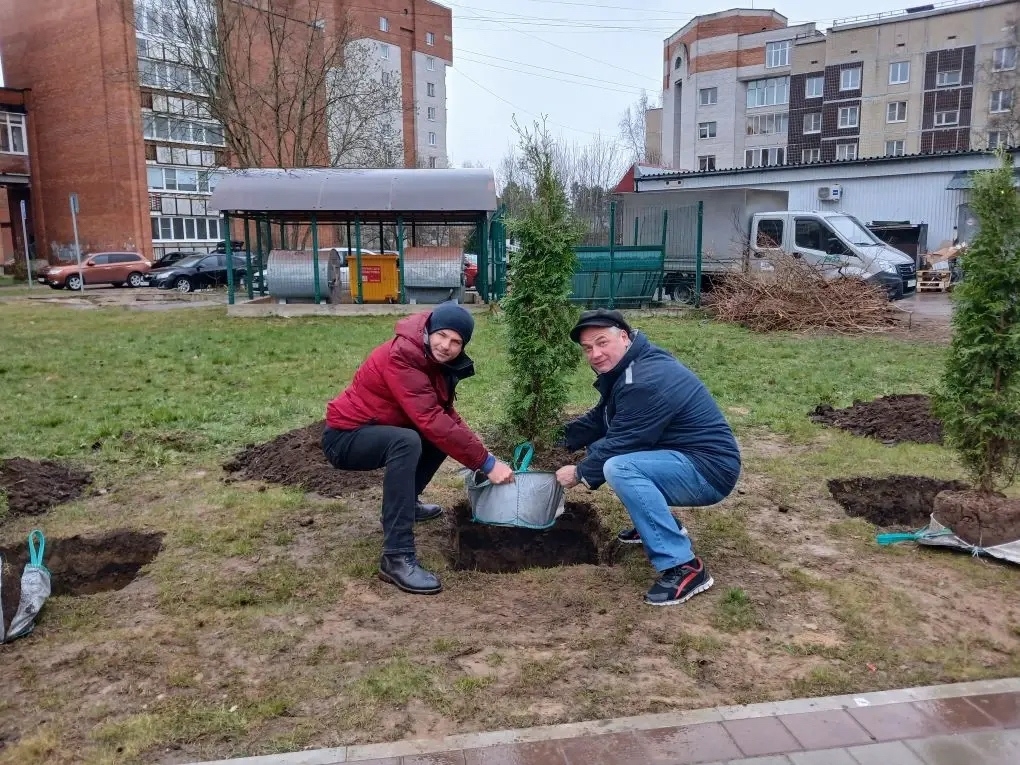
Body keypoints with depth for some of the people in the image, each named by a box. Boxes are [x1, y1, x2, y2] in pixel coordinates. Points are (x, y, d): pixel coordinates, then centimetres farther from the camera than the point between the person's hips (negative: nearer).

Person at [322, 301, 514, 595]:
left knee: (443, 435, 10)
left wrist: (475, 447, -13)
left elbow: (445, 413, 4)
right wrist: (485, 462, -31)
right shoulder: (400, 357, -27)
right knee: (406, 442, -34)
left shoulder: (437, 361, 1)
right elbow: (432, 420, -34)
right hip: (344, 436, -9)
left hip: (375, 431, 9)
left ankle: (404, 503, 27)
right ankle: (397, 558, -34)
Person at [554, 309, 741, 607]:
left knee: (619, 467, -30)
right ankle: (662, 525, 21)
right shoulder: (626, 369, 8)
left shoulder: (647, 381, -24)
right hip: (682, 461, 10)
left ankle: (684, 567, -22)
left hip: (709, 470, -10)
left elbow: (622, 443, -21)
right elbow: (598, 421, 17)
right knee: (599, 447, 13)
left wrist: (579, 473, -7)